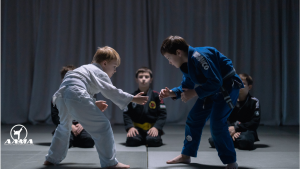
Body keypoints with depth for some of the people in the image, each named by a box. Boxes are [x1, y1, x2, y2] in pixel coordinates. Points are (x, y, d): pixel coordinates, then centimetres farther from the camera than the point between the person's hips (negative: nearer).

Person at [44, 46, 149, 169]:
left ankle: (52, 158, 41)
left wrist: (94, 104, 29)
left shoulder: (86, 69, 34)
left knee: (64, 126, 31)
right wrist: (133, 99, -3)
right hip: (76, 96, -10)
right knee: (102, 126, -6)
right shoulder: (100, 73, 7)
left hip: (61, 93, 10)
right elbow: (111, 92, -5)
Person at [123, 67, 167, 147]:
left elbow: (162, 113, -2)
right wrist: (130, 127, -16)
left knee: (153, 141, -31)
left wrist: (156, 127, -16)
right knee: (131, 140, -28)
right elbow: (126, 114, 1)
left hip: (152, 128, -1)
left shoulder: (156, 95, 1)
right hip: (137, 128, 1)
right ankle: (142, 139, 8)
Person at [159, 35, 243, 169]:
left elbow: (216, 82, -30)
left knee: (217, 123, -20)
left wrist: (194, 93, -25)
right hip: (211, 90, 10)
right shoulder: (187, 64, 2)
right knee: (194, 118, 11)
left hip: (227, 87, -10)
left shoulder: (199, 57, -28)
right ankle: (186, 155, 25)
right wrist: (171, 93, -3)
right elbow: (186, 87, 13)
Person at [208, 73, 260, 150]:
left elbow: (255, 122, -6)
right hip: (231, 130, 3)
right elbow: (225, 119, 4)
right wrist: (232, 132, -16)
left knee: (245, 140, -40)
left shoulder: (254, 102, 0)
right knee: (213, 141, -23)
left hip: (246, 131, -3)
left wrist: (236, 128, -13)